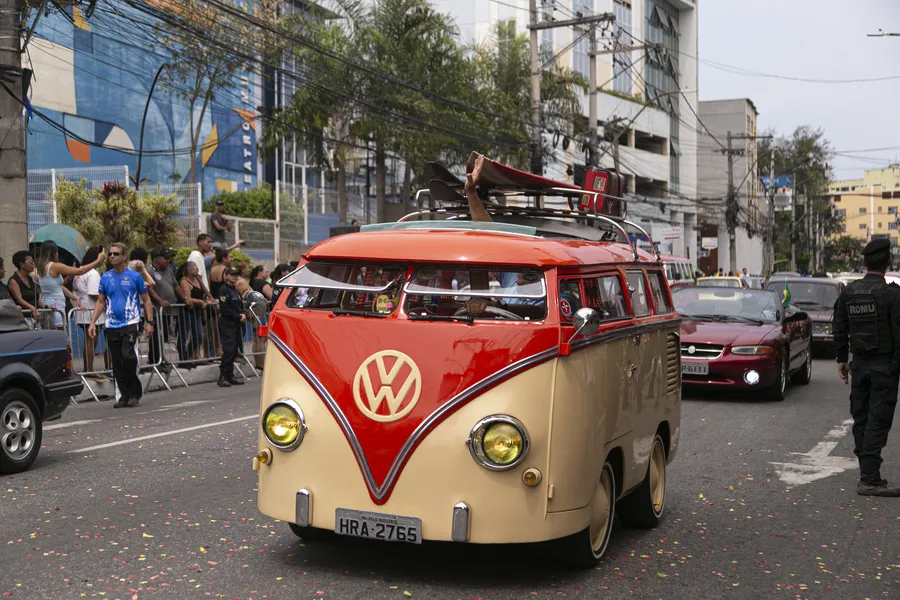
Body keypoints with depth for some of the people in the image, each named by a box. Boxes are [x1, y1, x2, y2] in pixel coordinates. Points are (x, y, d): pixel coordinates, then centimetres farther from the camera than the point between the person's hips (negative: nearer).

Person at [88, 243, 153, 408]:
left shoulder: (134, 276, 0)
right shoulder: (105, 277, 9)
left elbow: (146, 300, 4)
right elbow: (100, 302, 14)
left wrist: (149, 322, -4)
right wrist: (93, 322, 3)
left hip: (130, 323, -4)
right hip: (112, 325, 4)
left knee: (128, 356, -18)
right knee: (117, 362, 5)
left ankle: (135, 393, -4)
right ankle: (124, 395, 14)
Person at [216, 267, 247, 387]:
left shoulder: (236, 290, 18)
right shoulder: (223, 290, -8)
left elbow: (241, 305, 21)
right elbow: (224, 309, -15)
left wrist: (243, 314, -1)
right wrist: (238, 316, -12)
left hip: (236, 324, 8)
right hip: (227, 324, -8)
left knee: (234, 350, 8)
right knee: (228, 350, -14)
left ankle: (230, 376, 14)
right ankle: (223, 377, -12)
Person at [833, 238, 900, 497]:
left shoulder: (849, 292, 4)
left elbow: (839, 329, 9)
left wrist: (841, 359, 17)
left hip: (859, 365, 6)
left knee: (861, 418, 13)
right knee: (878, 421, -5)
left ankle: (867, 471, 20)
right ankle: (870, 480, -7)